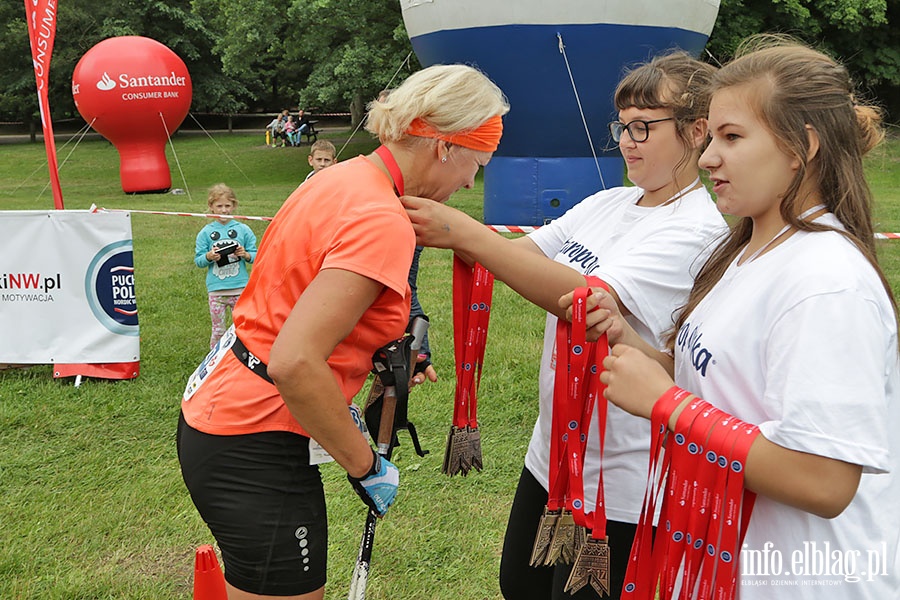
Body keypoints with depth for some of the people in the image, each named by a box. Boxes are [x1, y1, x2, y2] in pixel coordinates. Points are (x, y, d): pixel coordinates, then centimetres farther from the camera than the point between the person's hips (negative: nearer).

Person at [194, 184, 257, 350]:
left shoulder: (243, 230, 3)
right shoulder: (205, 233, 3)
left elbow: (255, 255, 6)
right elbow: (198, 260, 4)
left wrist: (246, 255, -15)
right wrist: (208, 257, -17)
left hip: (240, 288, 0)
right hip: (216, 290, 0)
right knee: (218, 329, 6)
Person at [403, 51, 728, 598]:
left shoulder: (699, 229, -19)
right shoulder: (608, 204, 6)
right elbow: (523, 254, 0)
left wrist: (466, 234, -31)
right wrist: (437, 224, -17)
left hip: (618, 476, -8)